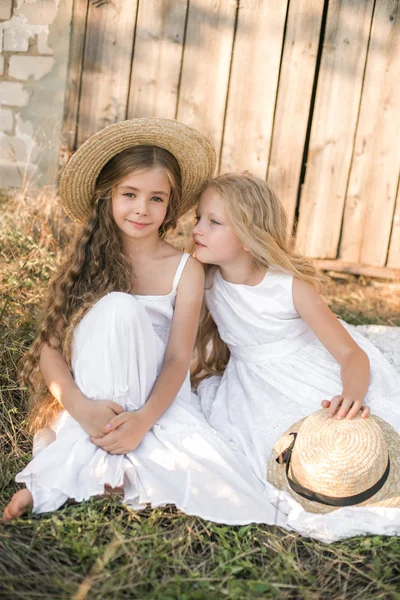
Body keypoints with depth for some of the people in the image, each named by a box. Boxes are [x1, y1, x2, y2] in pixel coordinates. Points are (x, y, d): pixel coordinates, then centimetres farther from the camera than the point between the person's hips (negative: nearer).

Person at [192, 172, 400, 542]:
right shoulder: (206, 282, -9)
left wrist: (352, 397, -38)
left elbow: (352, 353, -19)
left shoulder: (292, 286, -19)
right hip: (258, 391, 2)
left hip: (319, 379, -2)